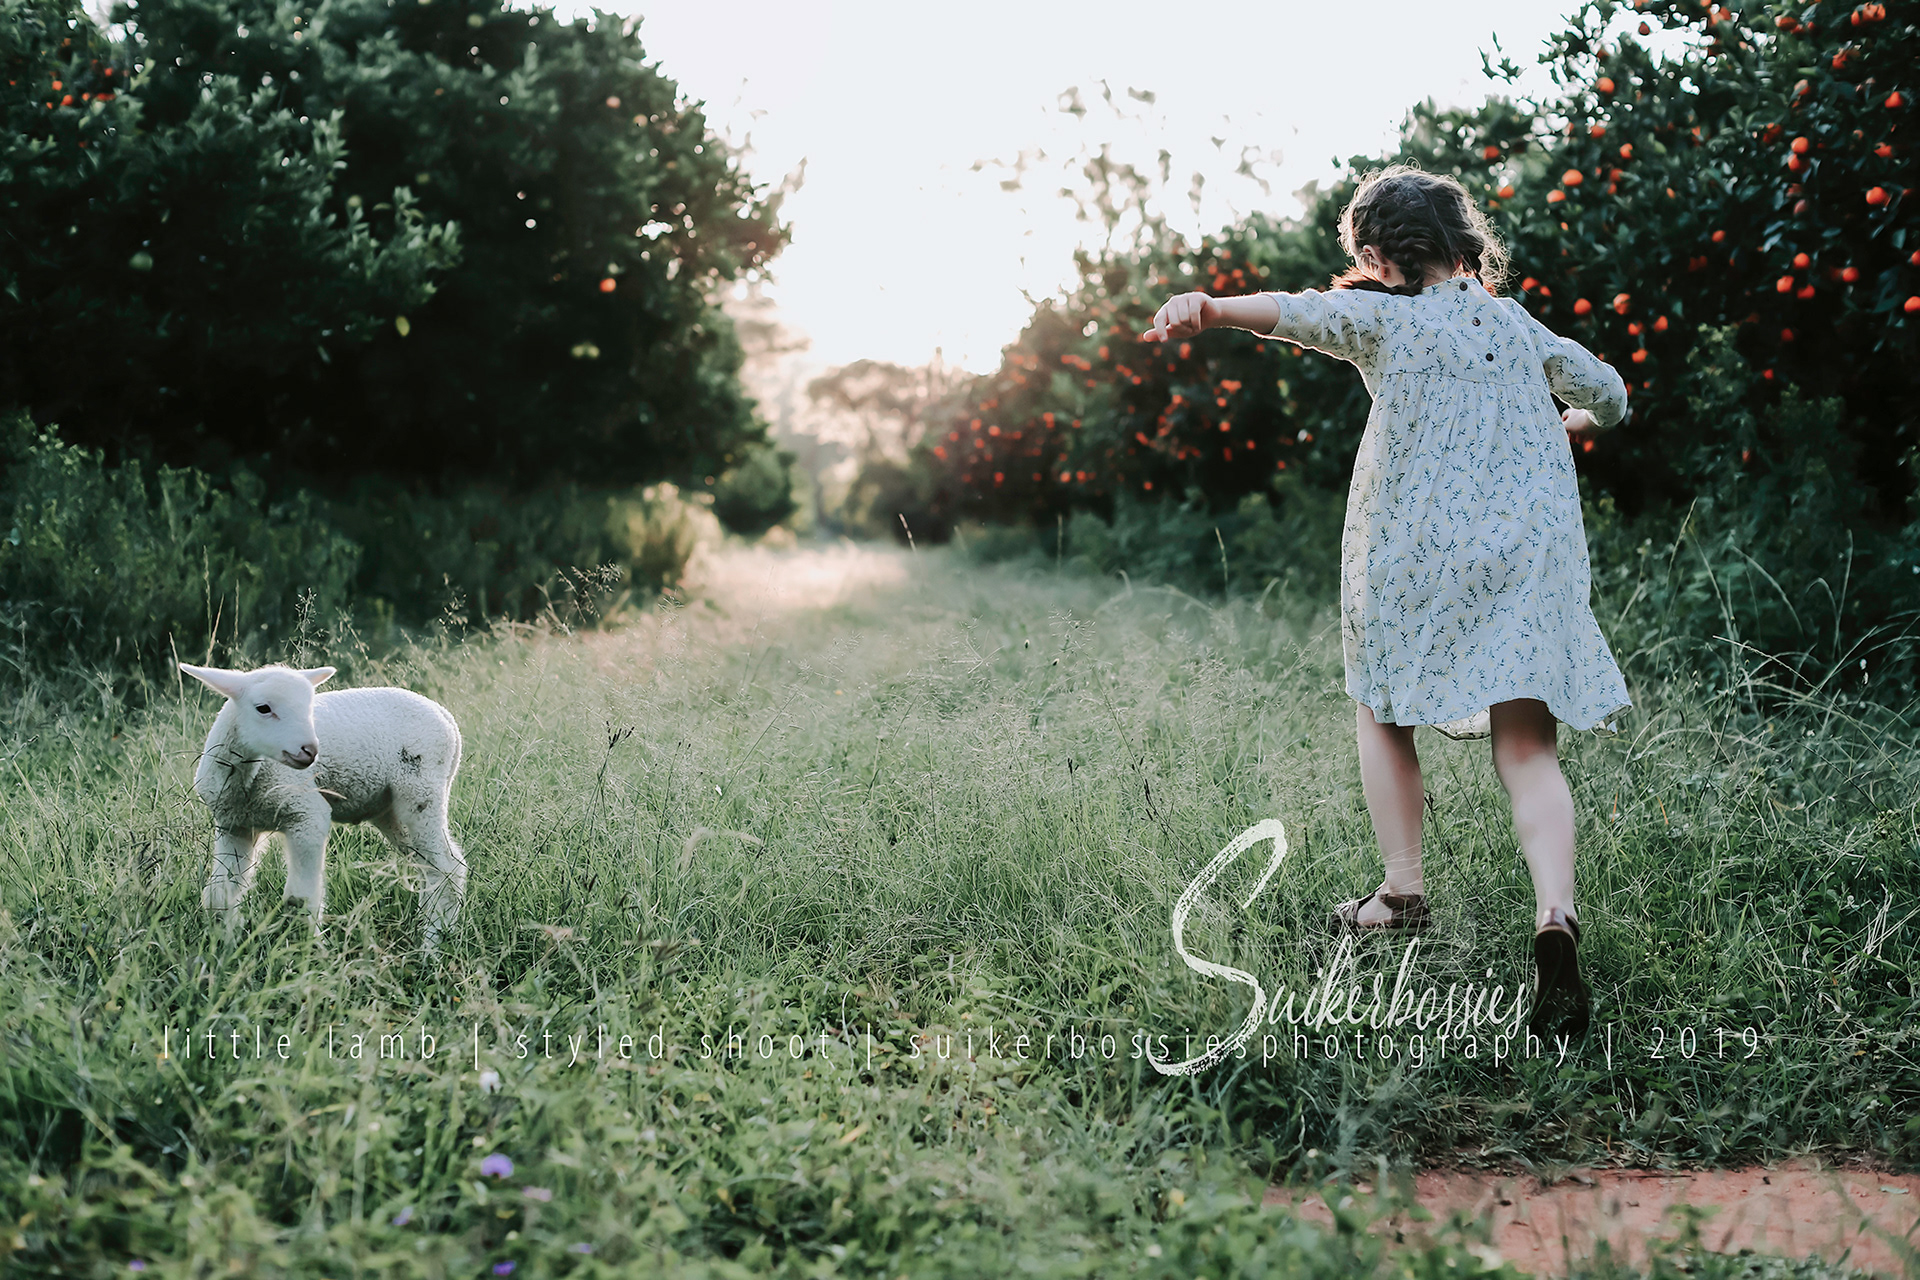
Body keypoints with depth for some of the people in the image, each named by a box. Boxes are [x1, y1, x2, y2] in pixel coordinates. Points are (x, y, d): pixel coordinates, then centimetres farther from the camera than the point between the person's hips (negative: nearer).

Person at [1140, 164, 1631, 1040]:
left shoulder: (1388, 318, -1)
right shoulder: (1521, 327, 14)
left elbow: (1301, 311, -21)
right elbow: (1609, 396, 27)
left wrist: (1208, 309, -40)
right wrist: (1557, 426, 49)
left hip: (1415, 554, -3)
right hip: (1529, 556, 3)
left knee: (1383, 710, 19)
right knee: (1527, 749, -2)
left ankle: (1402, 891, 20)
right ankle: (1555, 918, -21)